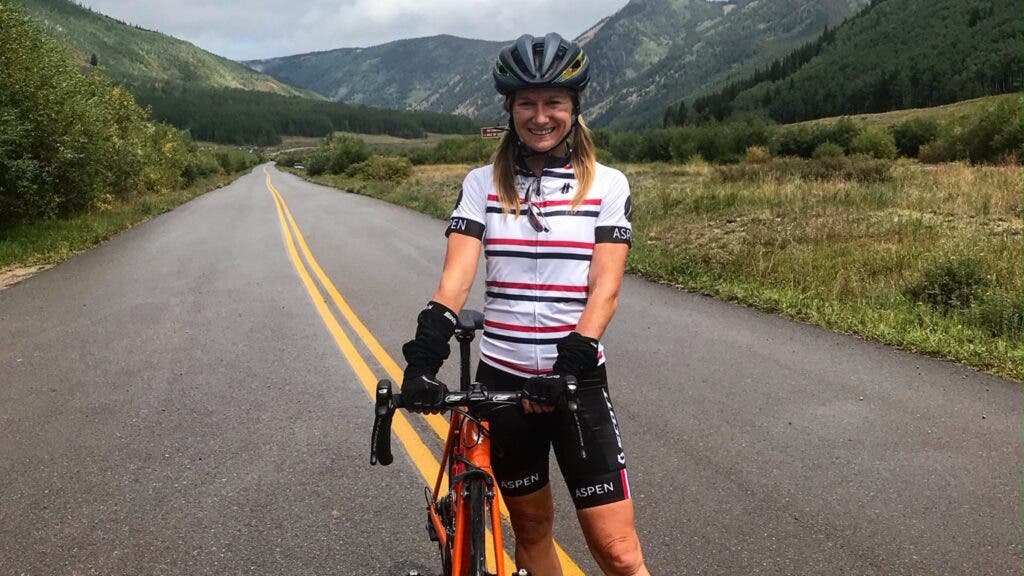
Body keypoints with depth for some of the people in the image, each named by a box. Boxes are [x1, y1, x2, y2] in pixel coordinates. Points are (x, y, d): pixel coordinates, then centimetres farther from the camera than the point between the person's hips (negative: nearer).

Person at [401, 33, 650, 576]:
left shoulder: (607, 185, -2)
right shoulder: (482, 184, 2)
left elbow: (605, 287, -10)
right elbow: (456, 273, -10)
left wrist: (571, 362, -25)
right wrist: (425, 352, -26)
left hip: (578, 380, -1)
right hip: (502, 379, 2)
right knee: (531, 528, 17)